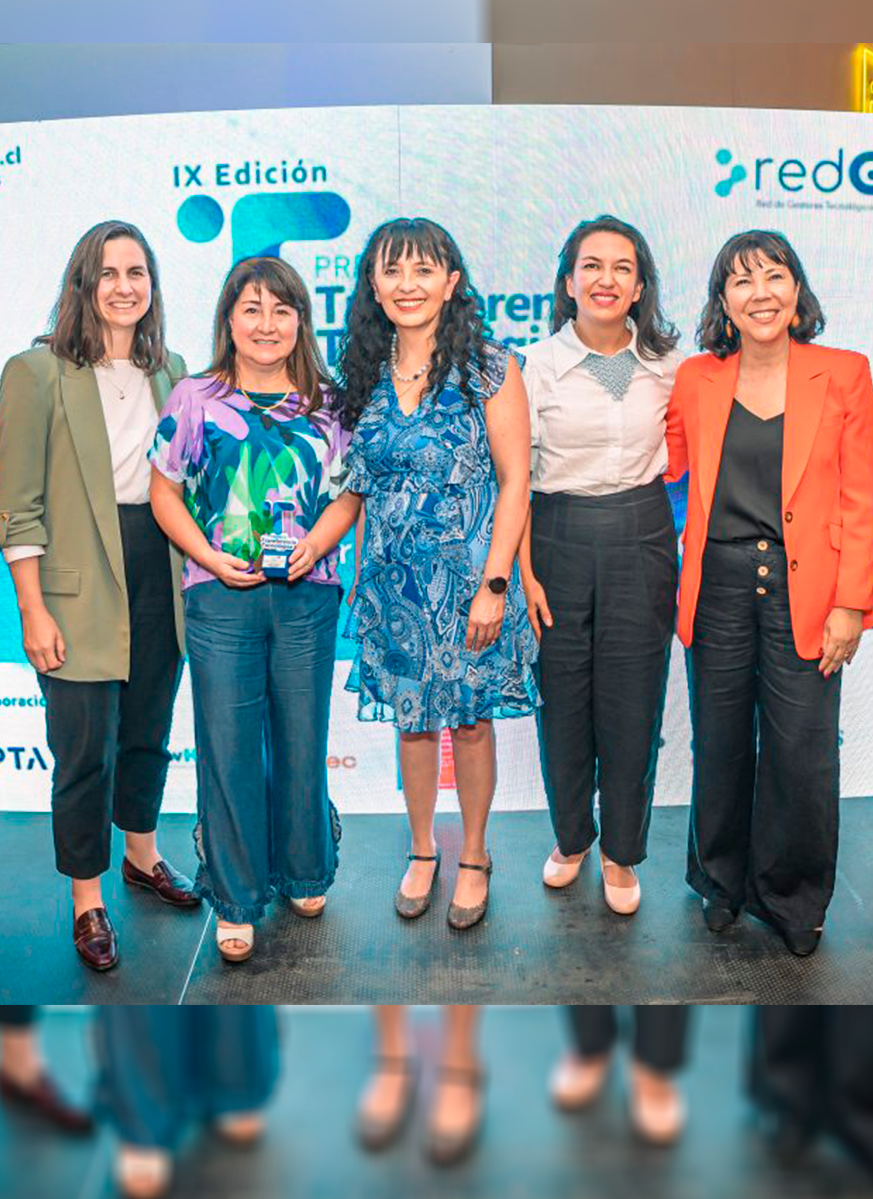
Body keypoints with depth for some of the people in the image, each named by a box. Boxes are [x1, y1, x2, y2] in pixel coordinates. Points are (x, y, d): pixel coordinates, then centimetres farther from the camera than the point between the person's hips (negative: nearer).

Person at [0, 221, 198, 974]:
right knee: (87, 749, 3)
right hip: (81, 589, -5)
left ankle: (142, 854, 40)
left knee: (149, 731, 18)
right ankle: (88, 903, 21)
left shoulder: (172, 370, 8)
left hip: (161, 570, 5)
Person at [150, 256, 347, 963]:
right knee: (228, 746, 3)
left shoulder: (325, 404, 6)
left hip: (307, 594, 2)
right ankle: (237, 900, 20)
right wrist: (211, 557, -9)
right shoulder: (196, 399, 2)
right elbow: (165, 492, 5)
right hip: (222, 595, -1)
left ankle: (305, 875, 32)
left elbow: (350, 491, 10)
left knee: (303, 739, 10)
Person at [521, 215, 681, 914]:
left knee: (632, 704, 5)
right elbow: (516, 476, -3)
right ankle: (570, 836, 32)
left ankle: (622, 854, 25)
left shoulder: (666, 365, 4)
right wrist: (523, 572, -8)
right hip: (559, 539, -1)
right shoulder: (539, 364, -3)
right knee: (563, 700, 8)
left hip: (642, 541, 1)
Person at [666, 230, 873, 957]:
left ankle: (792, 899, 26)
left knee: (801, 753, 3)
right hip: (719, 586, 2)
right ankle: (721, 881, 33)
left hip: (804, 590, -1)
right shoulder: (696, 378, 6)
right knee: (721, 745, 11)